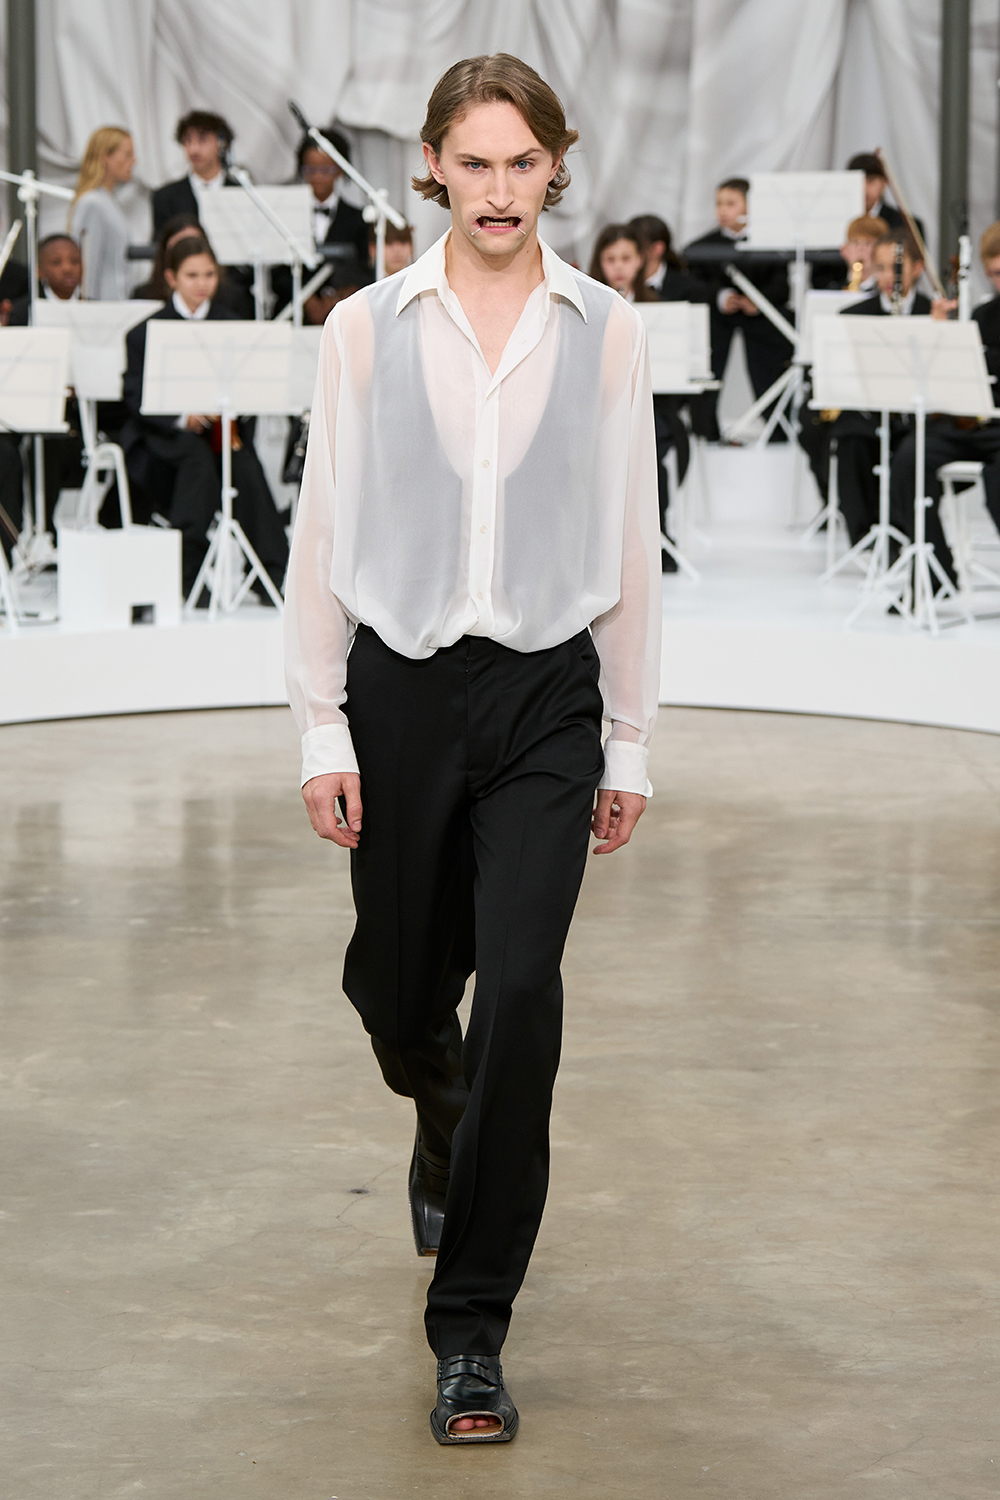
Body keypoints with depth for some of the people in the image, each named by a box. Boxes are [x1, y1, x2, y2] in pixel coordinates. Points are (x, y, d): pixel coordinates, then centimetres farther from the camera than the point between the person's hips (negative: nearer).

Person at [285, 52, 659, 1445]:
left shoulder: (606, 332, 1)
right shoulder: (367, 328, 0)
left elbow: (630, 544, 4)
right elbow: (324, 534, 1)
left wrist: (631, 742, 4)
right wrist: (322, 729, -3)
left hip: (547, 699, -1)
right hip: (402, 687, 1)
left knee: (520, 989, -14)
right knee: (398, 988, 14)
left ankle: (471, 1328, -4)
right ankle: (448, 1136, 52)